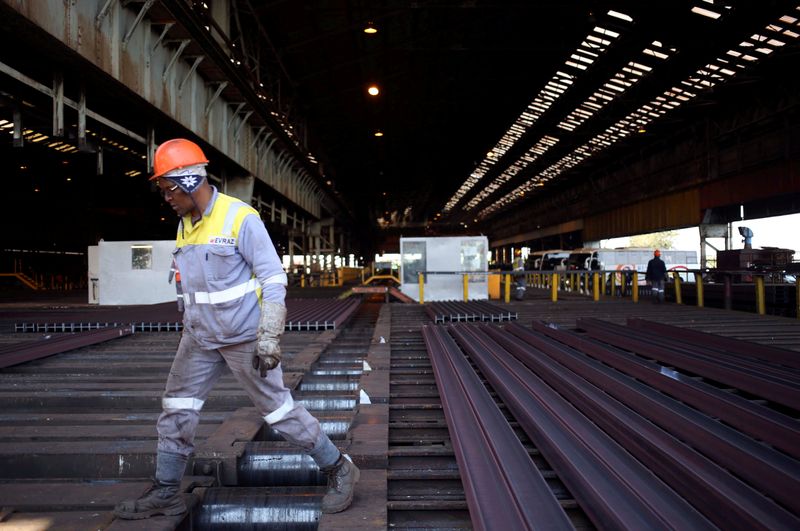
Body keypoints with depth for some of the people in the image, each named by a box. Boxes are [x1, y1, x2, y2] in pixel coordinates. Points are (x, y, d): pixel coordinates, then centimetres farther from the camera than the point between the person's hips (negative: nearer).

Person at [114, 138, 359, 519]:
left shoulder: (240, 218, -16)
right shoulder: (184, 225, 9)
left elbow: (274, 278, -17)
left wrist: (269, 338, -21)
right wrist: (188, 331, 23)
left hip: (244, 337, -7)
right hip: (200, 338, 8)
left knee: (278, 408, -1)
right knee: (176, 411, 10)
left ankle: (339, 470, 15)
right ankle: (165, 494, 27)